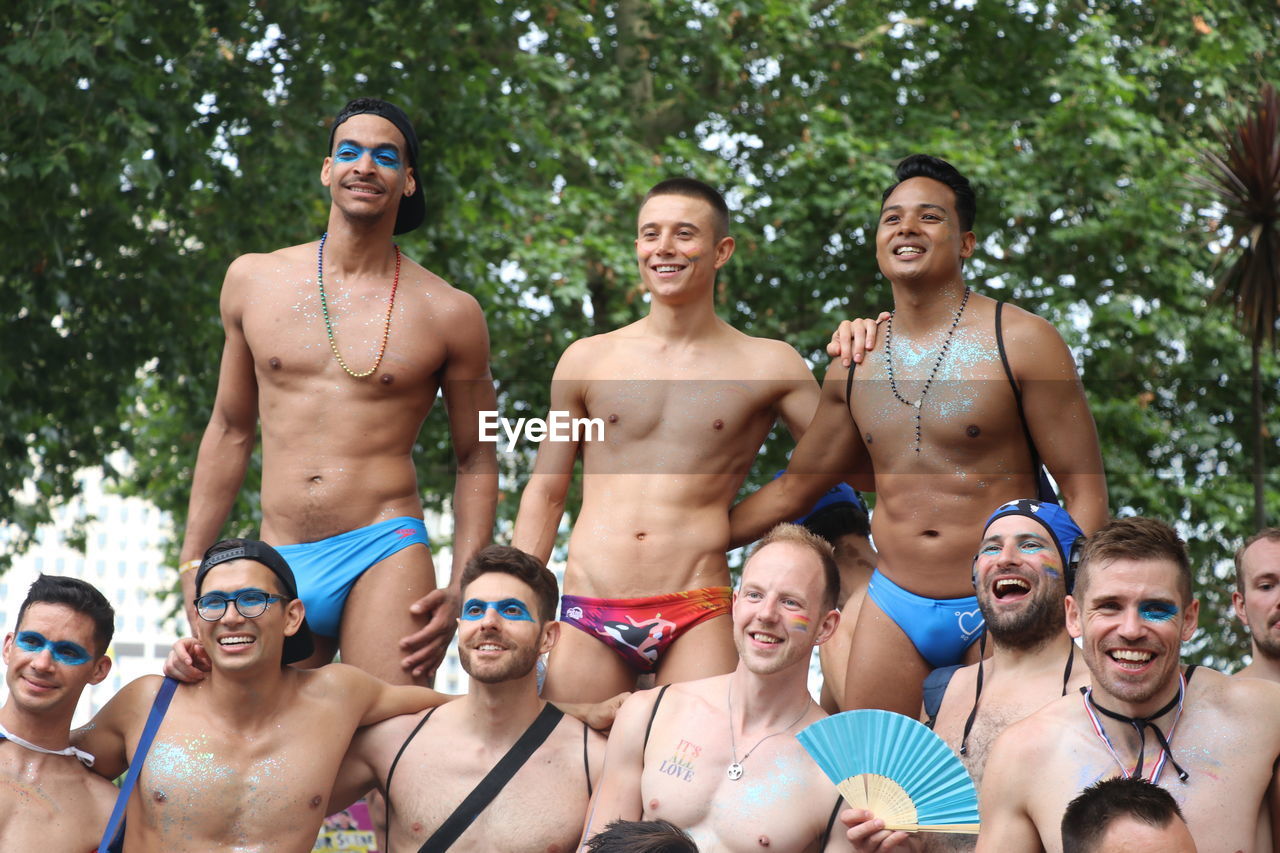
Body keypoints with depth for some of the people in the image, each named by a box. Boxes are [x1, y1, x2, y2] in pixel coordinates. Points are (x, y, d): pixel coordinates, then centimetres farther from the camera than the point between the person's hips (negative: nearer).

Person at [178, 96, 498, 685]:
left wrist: (461, 591, -3)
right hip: (276, 568, 3)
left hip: (384, 551, -3)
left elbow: (476, 461, 10)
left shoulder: (449, 313, 5)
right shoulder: (253, 281, 12)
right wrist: (193, 565, 14)